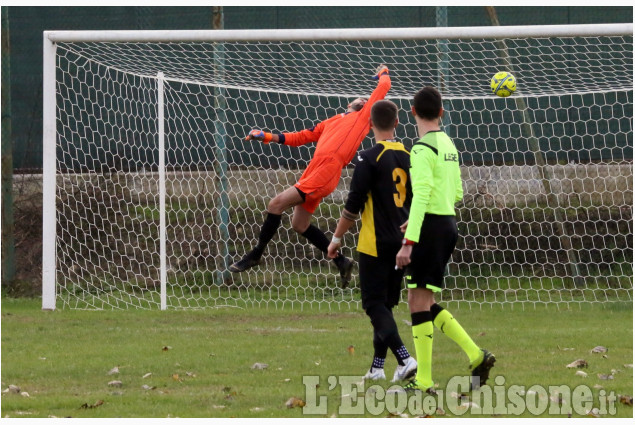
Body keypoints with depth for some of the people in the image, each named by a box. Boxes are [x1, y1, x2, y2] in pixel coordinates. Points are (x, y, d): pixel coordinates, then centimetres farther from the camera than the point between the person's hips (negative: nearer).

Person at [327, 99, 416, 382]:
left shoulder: (369, 159, -13)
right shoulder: (409, 158, 6)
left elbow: (353, 205, -13)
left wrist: (337, 238, -3)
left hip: (375, 243, -6)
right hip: (402, 242, 6)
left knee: (375, 304, -4)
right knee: (386, 303, 14)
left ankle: (404, 358, -20)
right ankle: (377, 366, 16)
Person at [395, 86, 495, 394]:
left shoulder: (423, 149, -14)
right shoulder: (448, 145, 13)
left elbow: (421, 196, -22)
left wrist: (409, 242, -25)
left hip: (430, 227, -9)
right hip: (448, 223, 9)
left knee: (418, 302, -5)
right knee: (425, 304, 14)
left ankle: (423, 381, -4)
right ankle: (476, 356, 8)